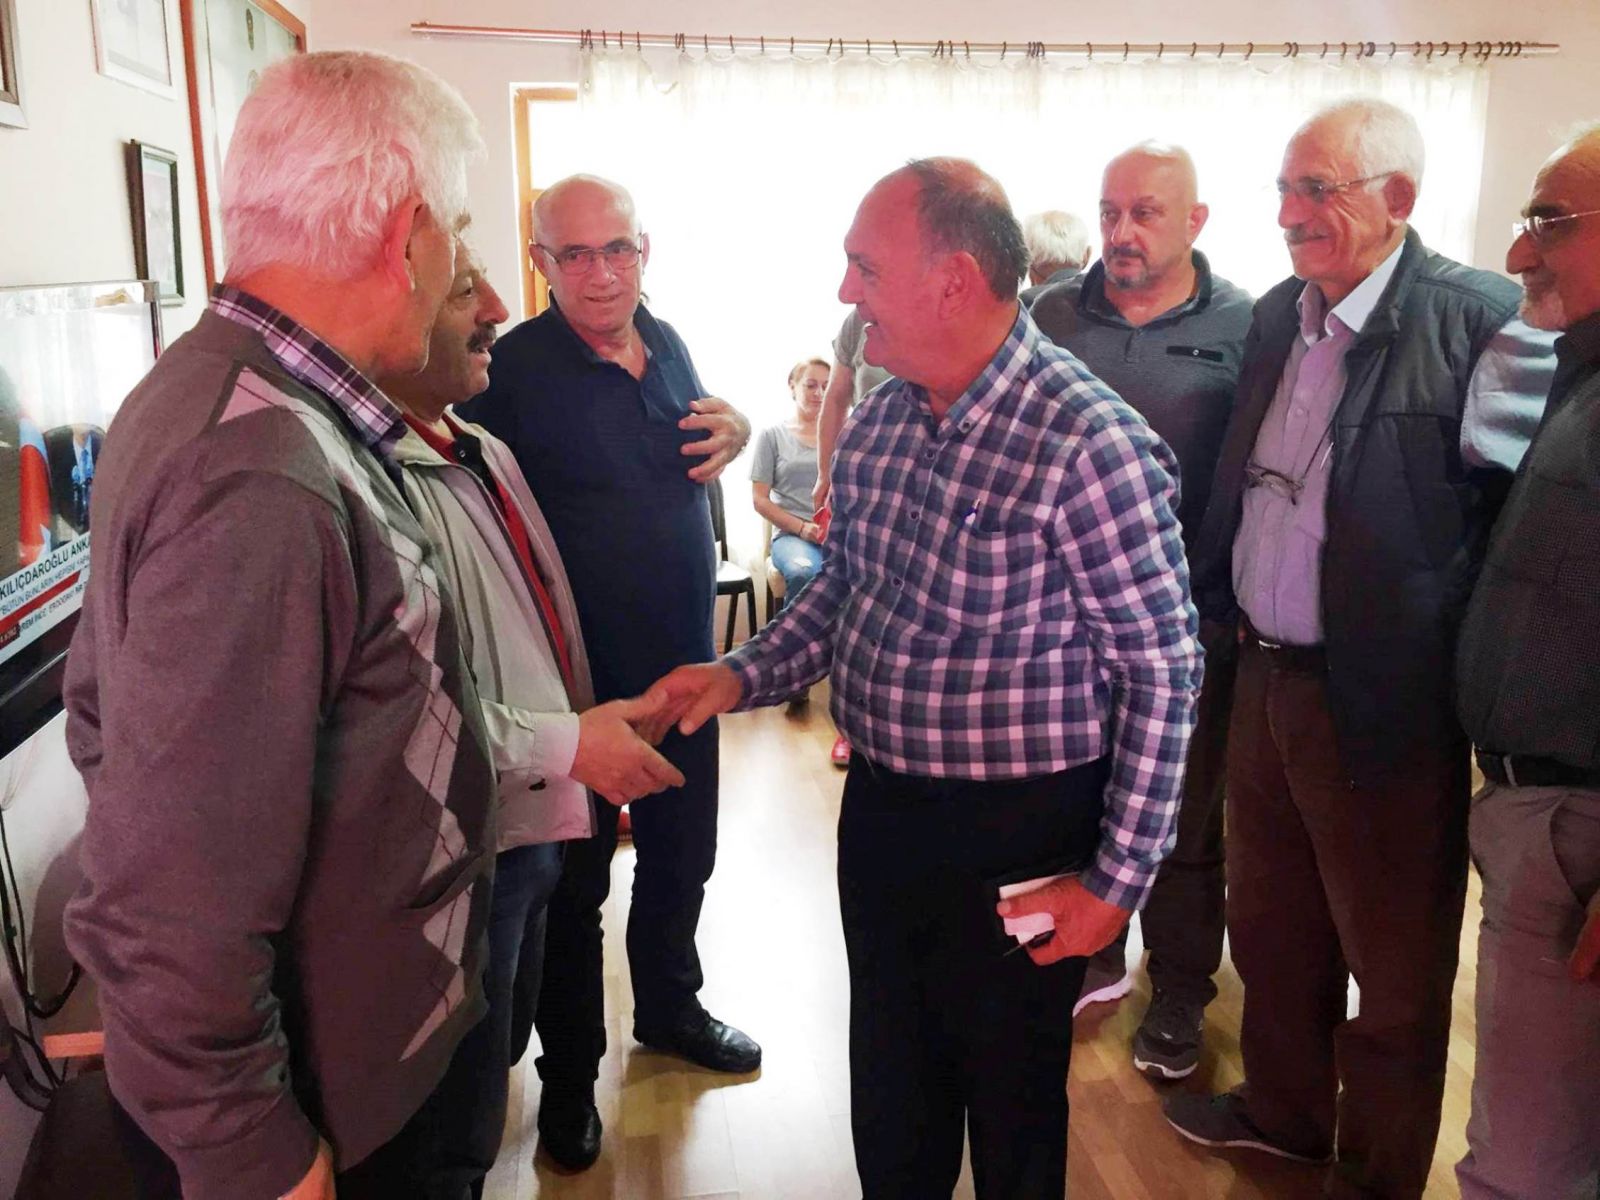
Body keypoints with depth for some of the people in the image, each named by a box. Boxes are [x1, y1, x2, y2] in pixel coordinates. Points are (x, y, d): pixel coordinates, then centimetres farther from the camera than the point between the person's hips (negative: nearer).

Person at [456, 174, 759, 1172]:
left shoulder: (667, 344, 3)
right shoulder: (512, 369, -16)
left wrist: (735, 436, -3)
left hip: (684, 658, 6)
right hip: (576, 675, -6)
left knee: (681, 852, 21)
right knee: (573, 878, 11)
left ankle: (670, 1006, 46)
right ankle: (569, 1071, 32)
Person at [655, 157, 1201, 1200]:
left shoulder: (1089, 444, -21)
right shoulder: (879, 420, 1)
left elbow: (1161, 671, -16)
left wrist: (1118, 878, -15)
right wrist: (745, 674, -1)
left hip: (1016, 840, -6)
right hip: (880, 810, 6)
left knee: (1011, 1111, 17)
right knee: (889, 1087, 24)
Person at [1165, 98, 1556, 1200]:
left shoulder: (1486, 321, -15)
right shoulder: (1276, 315, 6)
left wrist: (1449, 676, -16)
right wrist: (1217, 607, 11)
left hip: (1384, 704, -6)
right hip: (1265, 675, 7)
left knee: (1394, 971, 13)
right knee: (1271, 928, 24)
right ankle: (1284, 1109, 47)